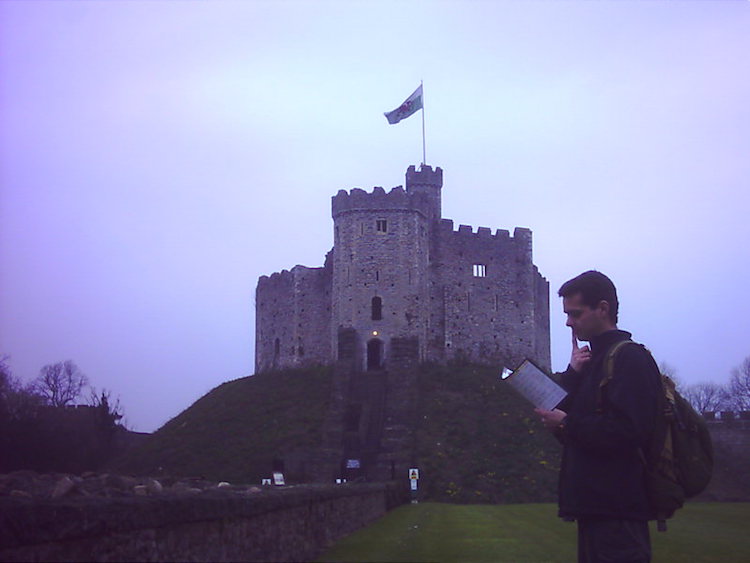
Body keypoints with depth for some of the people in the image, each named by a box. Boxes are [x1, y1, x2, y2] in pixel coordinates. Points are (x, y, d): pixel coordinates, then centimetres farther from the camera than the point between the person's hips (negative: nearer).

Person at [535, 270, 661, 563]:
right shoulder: (594, 361, 20)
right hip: (595, 507, 9)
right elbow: (563, 414, 14)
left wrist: (567, 424, -13)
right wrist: (573, 375, 0)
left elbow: (627, 431, -22)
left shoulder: (630, 360, -10)